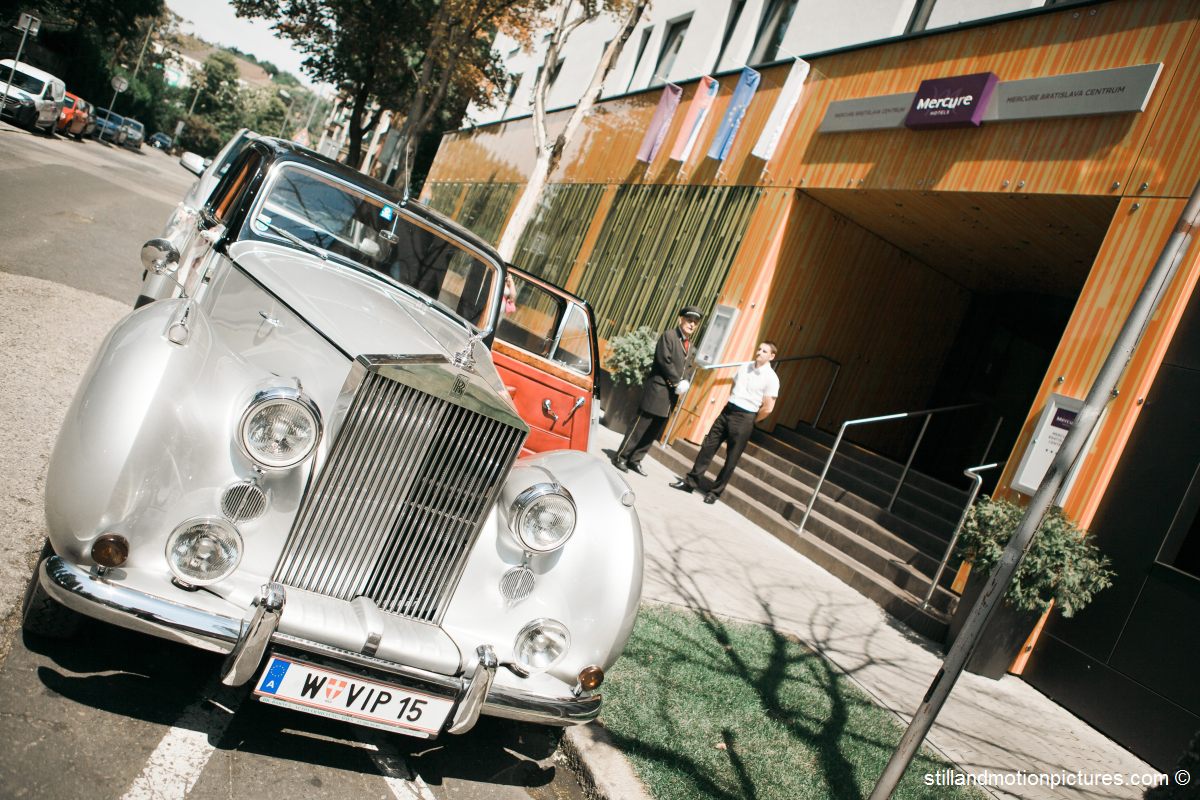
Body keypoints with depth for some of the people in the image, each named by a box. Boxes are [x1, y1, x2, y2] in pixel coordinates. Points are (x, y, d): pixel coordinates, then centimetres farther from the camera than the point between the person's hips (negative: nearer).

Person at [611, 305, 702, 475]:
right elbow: (664, 360, -16)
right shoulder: (669, 335, -7)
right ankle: (620, 457, 8)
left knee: (653, 432, 10)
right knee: (640, 426, -2)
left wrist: (682, 386, 0)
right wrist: (677, 382, -15)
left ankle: (635, 460, 19)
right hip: (658, 390, -7)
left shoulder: (690, 345, 15)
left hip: (671, 394, 7)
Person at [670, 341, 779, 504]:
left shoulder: (771, 378, -10)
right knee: (708, 446, 5)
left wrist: (750, 421, -1)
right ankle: (690, 481, 13)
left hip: (744, 418, -5)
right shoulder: (744, 367, 8)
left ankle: (715, 492, 14)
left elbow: (768, 408, -10)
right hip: (727, 410, 5)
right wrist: (729, 407, 12)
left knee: (731, 459, 2)